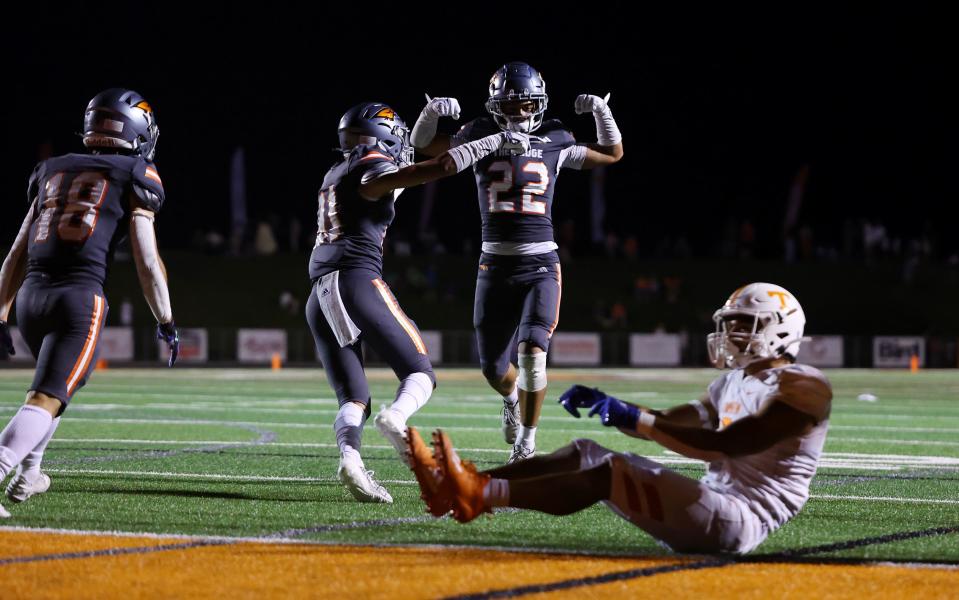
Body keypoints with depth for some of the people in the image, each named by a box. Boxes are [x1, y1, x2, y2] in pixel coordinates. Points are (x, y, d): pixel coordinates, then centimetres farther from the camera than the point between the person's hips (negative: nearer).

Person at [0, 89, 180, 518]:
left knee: (57, 380, 30)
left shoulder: (53, 172, 21)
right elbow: (147, 262, 0)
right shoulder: (133, 178, 5)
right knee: (46, 399, -10)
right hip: (80, 297, -6)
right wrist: (166, 323, 9)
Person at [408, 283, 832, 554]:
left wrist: (634, 418, -22)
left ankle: (482, 494, -36)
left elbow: (721, 445, -22)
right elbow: (670, 424, 25)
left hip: (740, 521, -9)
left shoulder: (800, 388, -12)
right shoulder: (733, 384, 20)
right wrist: (609, 407, 7)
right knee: (586, 455, -1)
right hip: (713, 505, 9)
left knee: (610, 473, -25)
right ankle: (458, 485, -13)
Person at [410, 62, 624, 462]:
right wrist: (432, 112, -15)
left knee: (532, 350, -21)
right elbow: (422, 145, 5)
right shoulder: (481, 137, 2)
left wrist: (602, 112, -2)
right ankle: (513, 398, 45)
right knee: (493, 369, 8)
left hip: (540, 264, -1)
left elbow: (613, 154, 15)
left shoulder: (553, 142, 3)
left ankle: (526, 442, -5)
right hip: (496, 264, 1)